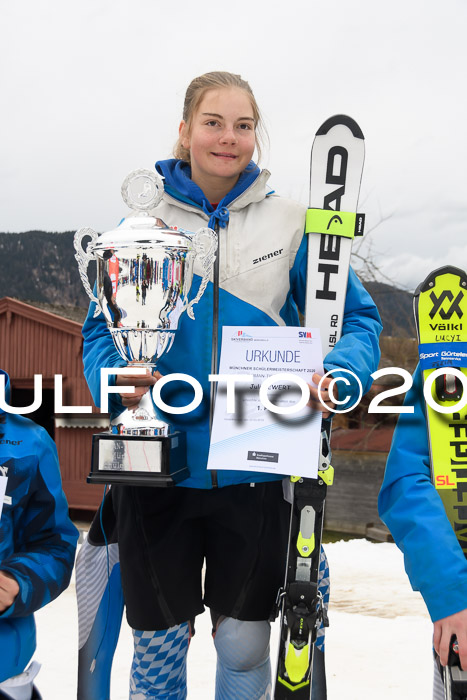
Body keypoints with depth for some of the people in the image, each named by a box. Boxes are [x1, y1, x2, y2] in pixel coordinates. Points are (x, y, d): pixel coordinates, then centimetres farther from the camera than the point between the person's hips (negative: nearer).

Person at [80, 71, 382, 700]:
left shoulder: (289, 223, 1)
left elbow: (358, 319, 2)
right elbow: (102, 330, 4)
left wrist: (337, 378, -20)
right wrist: (117, 381, -18)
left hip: (254, 466, 0)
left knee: (244, 643, 14)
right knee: (158, 643, 13)